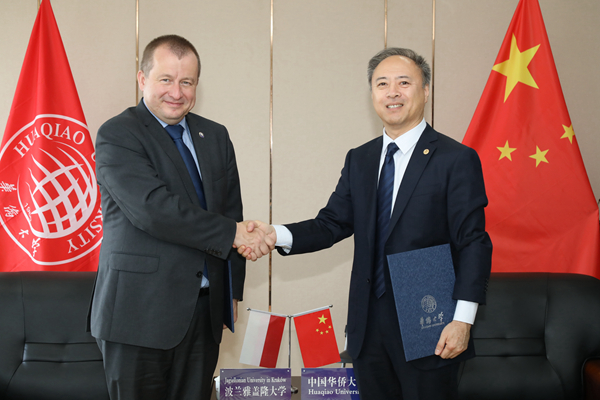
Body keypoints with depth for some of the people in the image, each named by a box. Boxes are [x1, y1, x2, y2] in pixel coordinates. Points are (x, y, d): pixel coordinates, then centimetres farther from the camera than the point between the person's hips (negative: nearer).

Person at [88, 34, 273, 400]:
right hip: (141, 310, -5)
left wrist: (233, 289, 11)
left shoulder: (215, 136, 14)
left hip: (205, 309, 6)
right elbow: (153, 209, -20)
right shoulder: (117, 136, -7)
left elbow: (232, 211, 16)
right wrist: (232, 234, -17)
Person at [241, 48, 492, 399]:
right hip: (368, 327, 5)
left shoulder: (457, 160, -6)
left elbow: (473, 244, -10)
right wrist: (277, 235, -12)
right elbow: (332, 223, 6)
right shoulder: (359, 160, 11)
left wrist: (463, 320, -17)